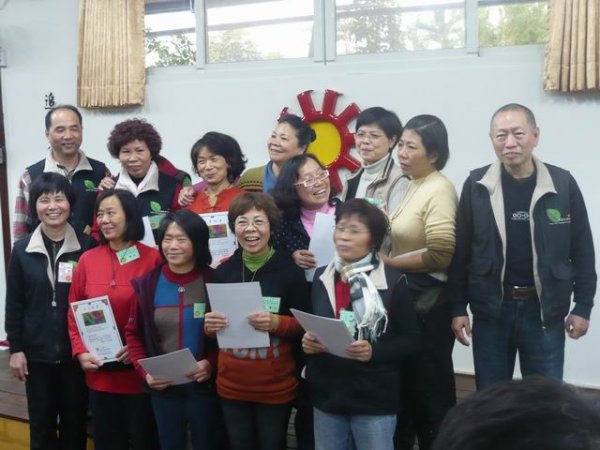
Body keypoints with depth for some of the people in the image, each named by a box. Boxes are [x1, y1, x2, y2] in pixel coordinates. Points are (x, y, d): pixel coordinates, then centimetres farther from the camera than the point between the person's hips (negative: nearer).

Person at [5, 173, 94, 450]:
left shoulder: (87, 247, -5)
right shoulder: (22, 250, 1)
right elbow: (14, 304, 3)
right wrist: (15, 348, 0)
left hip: (76, 352, -1)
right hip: (36, 353, 1)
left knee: (75, 422, 10)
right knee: (41, 424, 11)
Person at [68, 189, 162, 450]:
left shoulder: (152, 259, -8)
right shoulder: (87, 259, 2)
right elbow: (74, 313, 6)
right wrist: (80, 352, -4)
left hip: (140, 371, -3)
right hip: (99, 372, 3)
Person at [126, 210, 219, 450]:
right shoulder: (147, 283, -1)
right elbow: (133, 333, 5)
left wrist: (211, 363, -19)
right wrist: (145, 372, -8)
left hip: (204, 386, -2)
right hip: (163, 387, 2)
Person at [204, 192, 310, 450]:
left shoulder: (290, 270, -10)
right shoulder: (223, 271, 0)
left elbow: (306, 327, -6)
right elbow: (211, 326, 10)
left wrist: (277, 323, -24)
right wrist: (209, 326, -13)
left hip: (276, 388, -3)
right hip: (231, 386, 3)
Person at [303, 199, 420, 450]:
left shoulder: (393, 281, -8)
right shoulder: (321, 278, 6)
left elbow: (410, 339, -6)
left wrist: (374, 351, -21)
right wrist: (307, 342, -6)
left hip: (375, 399, -4)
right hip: (327, 396, 4)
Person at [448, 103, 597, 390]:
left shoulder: (563, 184, -4)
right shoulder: (476, 185, -3)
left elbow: (582, 250, 2)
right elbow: (461, 251, 1)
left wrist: (583, 306, 0)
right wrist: (458, 307, -1)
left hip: (545, 310, 0)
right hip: (491, 310, 1)